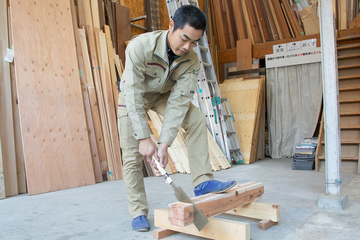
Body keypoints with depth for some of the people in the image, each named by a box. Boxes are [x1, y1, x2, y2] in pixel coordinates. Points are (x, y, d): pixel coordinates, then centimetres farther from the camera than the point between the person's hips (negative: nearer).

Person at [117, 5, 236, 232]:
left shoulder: (192, 61, -25)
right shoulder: (140, 46, -35)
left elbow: (178, 102, -27)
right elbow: (134, 96, -35)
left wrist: (165, 143, -33)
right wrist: (144, 138, -38)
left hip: (163, 94, 3)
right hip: (133, 95, -2)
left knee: (196, 119, -18)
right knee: (132, 155, -7)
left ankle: (203, 182, -11)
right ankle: (139, 212, 6)